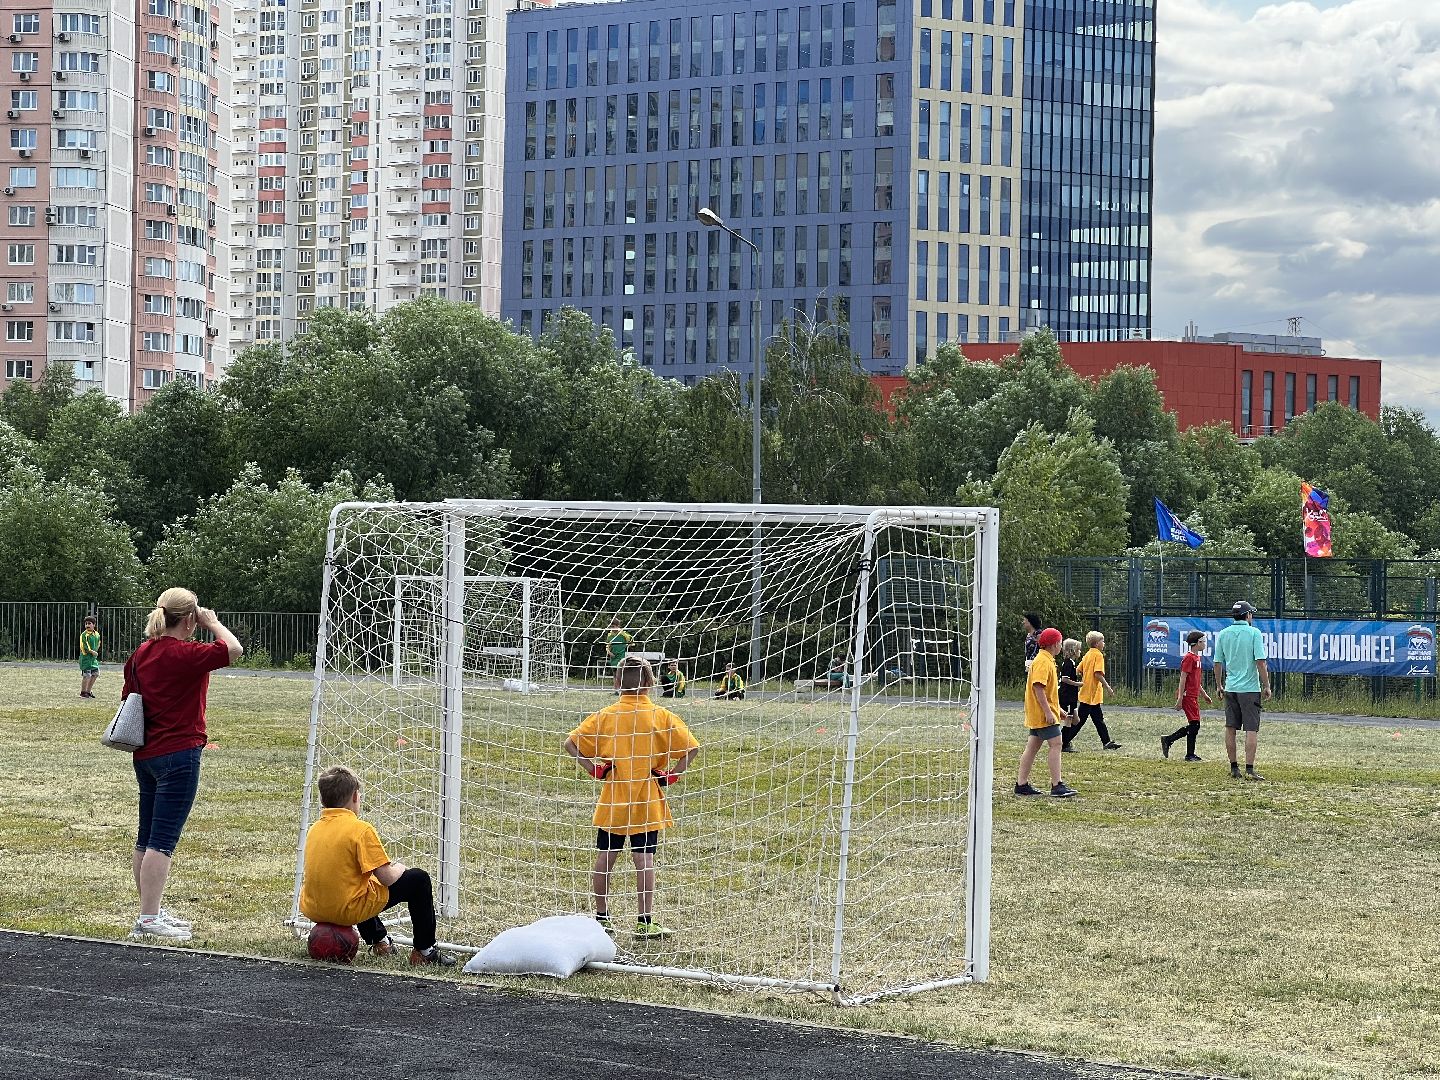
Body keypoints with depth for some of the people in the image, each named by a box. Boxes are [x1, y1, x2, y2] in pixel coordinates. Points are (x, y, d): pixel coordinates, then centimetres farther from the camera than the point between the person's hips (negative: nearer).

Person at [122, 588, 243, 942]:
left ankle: (151, 911, 25)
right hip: (179, 754, -9)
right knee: (162, 840, -8)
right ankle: (148, 920, -10)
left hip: (146, 754, 9)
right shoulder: (184, 653, -17)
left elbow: (128, 698, 17)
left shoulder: (142, 653, 8)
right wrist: (212, 622, -5)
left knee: (147, 838, 14)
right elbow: (234, 649, -21)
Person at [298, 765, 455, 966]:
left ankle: (379, 942, 45)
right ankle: (423, 951, 14)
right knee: (419, 880, 7)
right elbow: (387, 878, -16)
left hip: (312, 911, 7)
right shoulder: (361, 829, -15)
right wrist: (399, 868, 8)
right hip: (349, 911, -7)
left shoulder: (314, 829, 6)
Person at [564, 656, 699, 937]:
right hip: (647, 803, -2)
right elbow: (691, 748, -11)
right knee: (644, 860, 0)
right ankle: (644, 922, -1)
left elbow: (570, 743, -3)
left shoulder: (605, 716, -1)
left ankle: (601, 917, 19)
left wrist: (593, 768, 0)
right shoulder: (661, 716, -6)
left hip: (611, 802, 2)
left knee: (604, 859, 11)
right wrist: (671, 774, -4)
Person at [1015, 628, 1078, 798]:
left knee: (1032, 746, 10)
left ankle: (1022, 784, 13)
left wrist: (1058, 710, 28)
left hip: (1037, 715, 10)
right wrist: (1048, 712, -25)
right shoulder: (1043, 661, -15)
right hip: (1043, 713, -10)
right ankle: (1057, 785, -13)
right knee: (1055, 744, -11)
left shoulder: (1046, 660, 17)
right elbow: (1038, 687, -23)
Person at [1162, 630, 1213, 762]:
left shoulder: (1196, 657, 17)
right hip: (1188, 696, -10)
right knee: (1195, 724, -8)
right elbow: (1183, 678, -18)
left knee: (1193, 726, 9)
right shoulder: (1189, 658, -13)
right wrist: (1180, 698, -21)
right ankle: (1190, 755, -2)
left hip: (1193, 696, 10)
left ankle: (1167, 740, 13)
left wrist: (1204, 694, 26)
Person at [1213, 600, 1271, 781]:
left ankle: (1234, 768, 12)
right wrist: (1267, 686, -6)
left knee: (1230, 729, 9)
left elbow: (1217, 663, 8)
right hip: (1250, 688, -4)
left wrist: (1219, 685, 20)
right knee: (1251, 730, -4)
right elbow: (1261, 662, -12)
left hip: (1230, 688, 4)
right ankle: (1249, 770, -10)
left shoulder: (1223, 634, 6)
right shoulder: (1254, 633, -7)